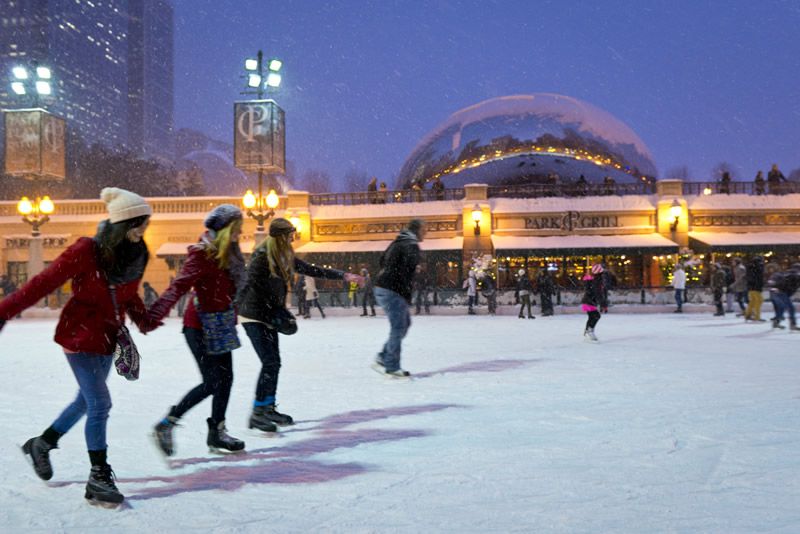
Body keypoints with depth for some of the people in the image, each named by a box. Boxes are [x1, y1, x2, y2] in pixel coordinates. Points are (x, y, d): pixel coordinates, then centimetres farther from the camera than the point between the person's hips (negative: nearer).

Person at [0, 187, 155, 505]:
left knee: (87, 401, 19)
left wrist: (146, 322, -3)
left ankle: (42, 444, 42)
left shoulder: (136, 255, -1)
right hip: (80, 336, -7)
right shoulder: (86, 251, -21)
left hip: (107, 338, 8)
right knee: (100, 403, -10)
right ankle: (99, 478, 0)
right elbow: (44, 282, -18)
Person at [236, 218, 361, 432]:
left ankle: (269, 408, 23)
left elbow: (311, 270, 15)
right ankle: (257, 414, -7)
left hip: (270, 317, 9)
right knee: (270, 362, -13)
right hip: (254, 317, -9)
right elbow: (249, 284, -18)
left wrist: (343, 276, 15)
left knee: (274, 362, 11)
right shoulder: (262, 255, -17)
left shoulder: (285, 257, 9)